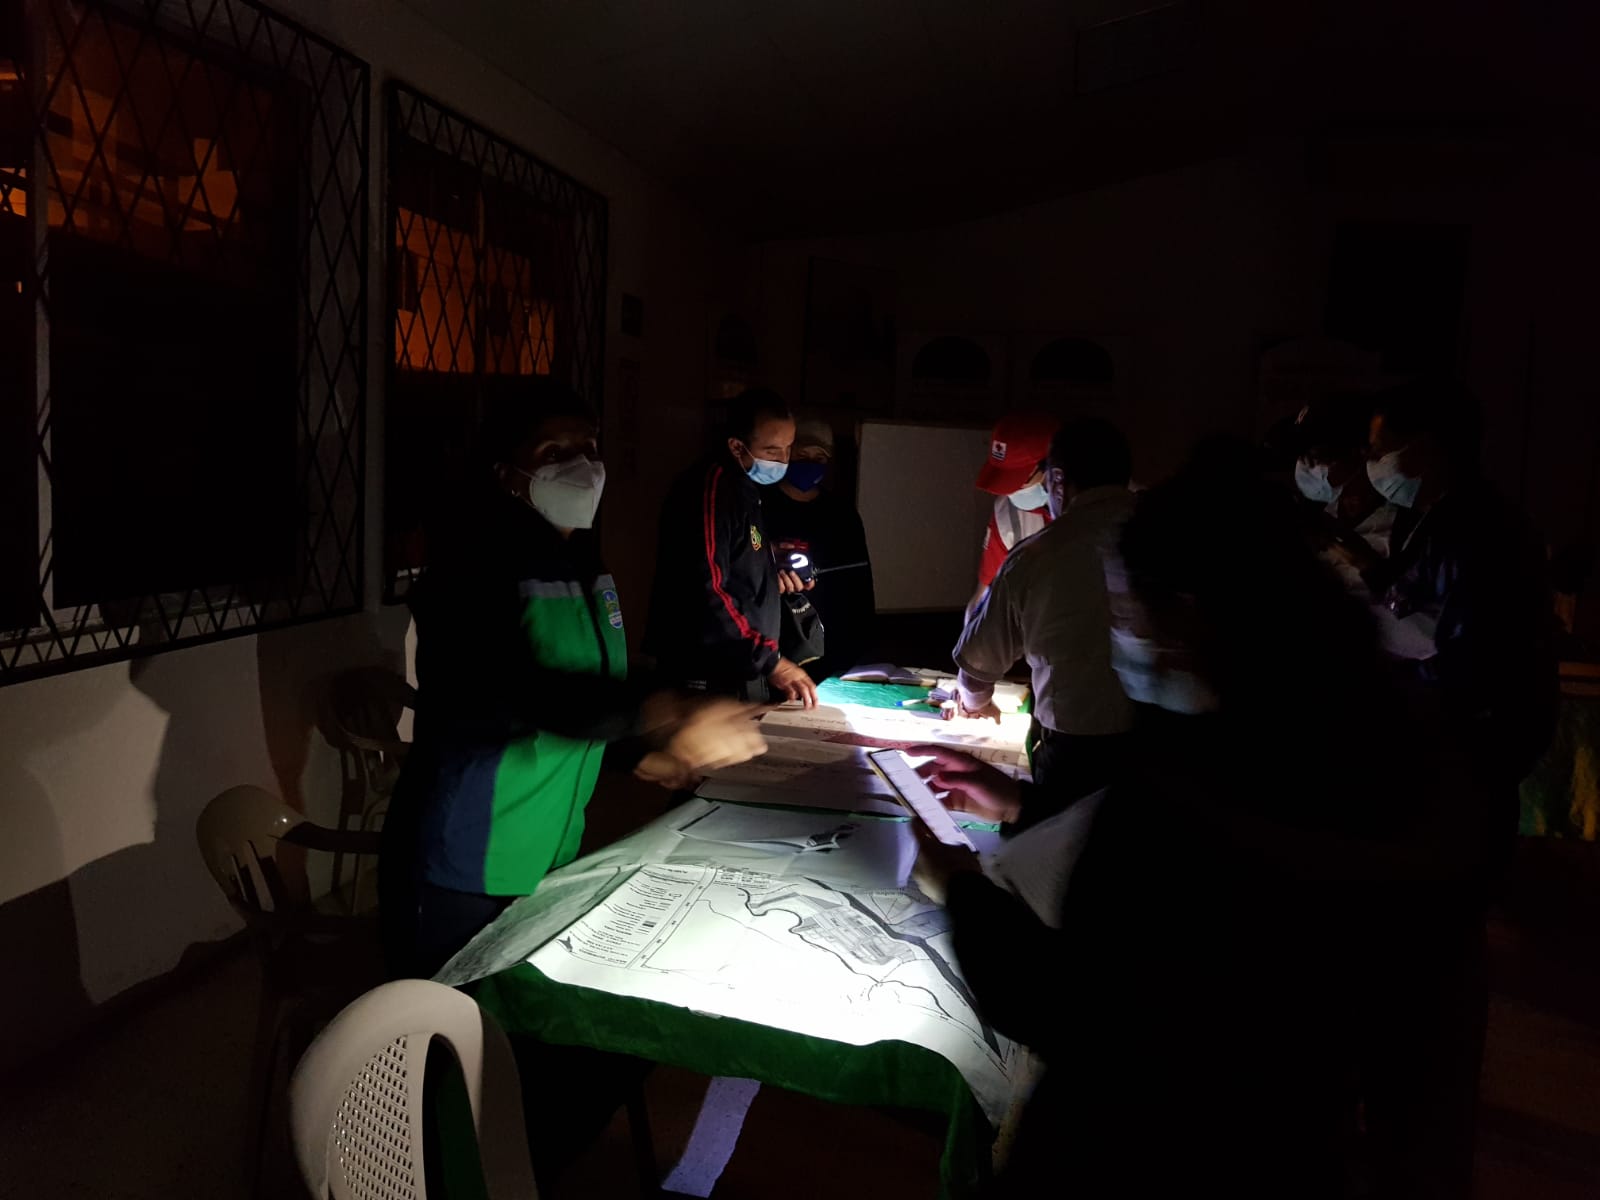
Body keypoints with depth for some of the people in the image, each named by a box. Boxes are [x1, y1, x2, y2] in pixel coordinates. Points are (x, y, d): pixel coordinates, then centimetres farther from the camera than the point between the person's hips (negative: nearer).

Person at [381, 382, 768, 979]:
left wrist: (635, 752, 8)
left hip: (554, 858, 8)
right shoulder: (475, 563, -19)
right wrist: (657, 718, -45)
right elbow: (514, 694, -35)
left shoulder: (582, 560, 7)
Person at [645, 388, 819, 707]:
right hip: (711, 682, -9)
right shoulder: (711, 487, -17)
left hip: (744, 676, 10)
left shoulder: (746, 488, 14)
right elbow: (703, 592, -26)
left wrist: (773, 577, 7)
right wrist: (771, 661, -24)